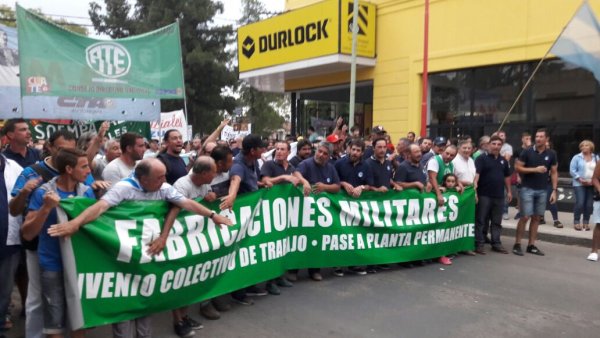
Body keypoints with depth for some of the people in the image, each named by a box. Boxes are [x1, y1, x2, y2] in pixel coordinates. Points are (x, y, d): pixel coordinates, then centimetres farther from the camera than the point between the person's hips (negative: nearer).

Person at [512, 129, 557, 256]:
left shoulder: (551, 154, 5)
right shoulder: (527, 152, -4)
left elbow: (554, 173, 8)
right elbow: (517, 167, -6)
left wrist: (554, 190, 2)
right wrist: (535, 169, -15)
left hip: (542, 191, 4)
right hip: (527, 189, -4)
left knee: (536, 218, 8)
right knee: (525, 217, -7)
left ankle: (531, 245, 16)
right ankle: (517, 244, 2)